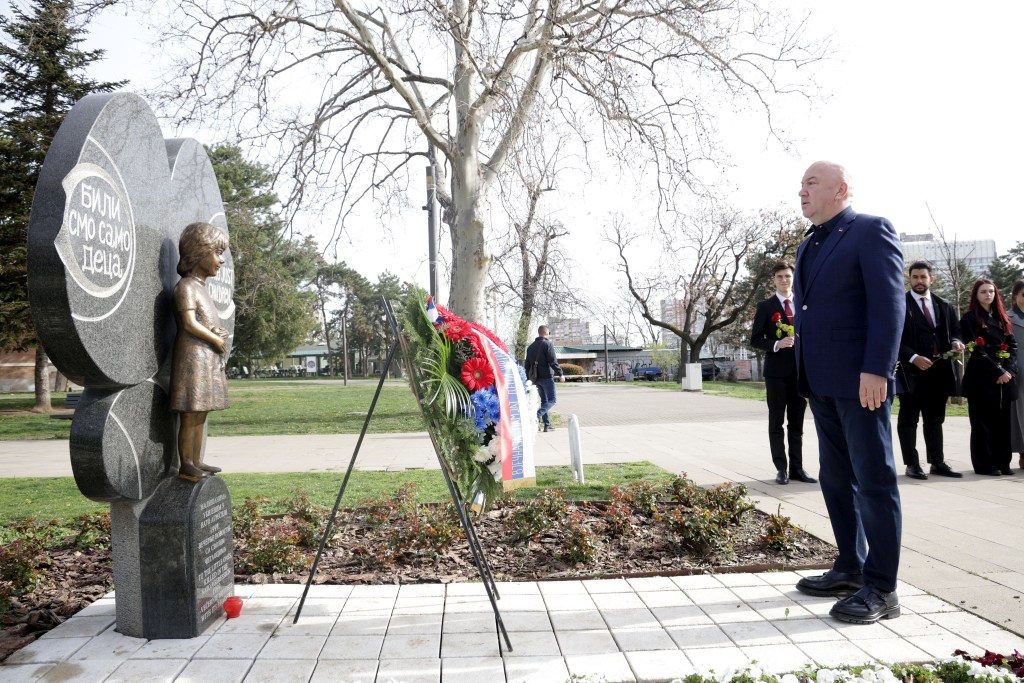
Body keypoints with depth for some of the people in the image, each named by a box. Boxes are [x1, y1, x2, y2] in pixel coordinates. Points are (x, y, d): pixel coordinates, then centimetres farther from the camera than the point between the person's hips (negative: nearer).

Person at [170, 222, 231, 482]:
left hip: (207, 360, 9)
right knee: (190, 416, -4)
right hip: (192, 357, -9)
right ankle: (185, 465, 3)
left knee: (200, 415, 13)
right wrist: (216, 340, -10)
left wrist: (219, 334, 2)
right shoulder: (186, 287, -10)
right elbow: (190, 324, -19)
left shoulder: (200, 287, 18)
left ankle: (196, 461, 21)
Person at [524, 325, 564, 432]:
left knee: (544, 401, 13)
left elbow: (527, 364, 16)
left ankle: (547, 425, 10)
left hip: (536, 378, 7)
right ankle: (538, 416, -22)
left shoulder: (531, 346, 15)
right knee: (551, 400, -2)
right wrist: (560, 374, -11)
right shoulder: (548, 344, -8)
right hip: (547, 376, -7)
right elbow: (553, 361, -16)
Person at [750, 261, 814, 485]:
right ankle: (781, 468, 8)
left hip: (800, 370, 3)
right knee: (776, 422, 2)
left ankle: (797, 468, 13)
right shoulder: (765, 306, 2)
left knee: (797, 423, 7)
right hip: (776, 371, -3)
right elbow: (755, 339, -1)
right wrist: (776, 345, -19)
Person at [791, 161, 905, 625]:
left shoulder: (871, 231, -4)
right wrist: (806, 376, 15)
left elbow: (889, 304, -13)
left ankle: (881, 588, 6)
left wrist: (875, 371, -20)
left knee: (874, 481, -2)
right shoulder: (809, 246, 19)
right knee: (836, 479, 13)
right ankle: (850, 569, 25)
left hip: (858, 380, -8)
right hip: (821, 383, 8)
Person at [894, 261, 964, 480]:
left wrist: (955, 342, -4)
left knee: (935, 419, 13)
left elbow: (955, 330, 19)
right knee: (908, 419, 1)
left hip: (939, 371, 6)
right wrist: (913, 357, -20)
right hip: (911, 370, -6)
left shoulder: (944, 306, 14)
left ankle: (937, 462, 21)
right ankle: (912, 464, 6)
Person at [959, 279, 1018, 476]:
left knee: (1003, 421, 6)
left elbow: (1012, 346, 11)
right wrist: (997, 372, -14)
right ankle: (984, 464, 5)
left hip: (1004, 377, 5)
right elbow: (976, 349, -9)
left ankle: (1002, 462, 14)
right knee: (983, 422, -1)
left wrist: (1009, 370, -6)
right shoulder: (970, 319, -1)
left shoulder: (1001, 318, 16)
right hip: (981, 378, -5)